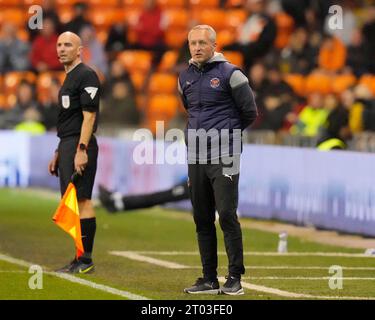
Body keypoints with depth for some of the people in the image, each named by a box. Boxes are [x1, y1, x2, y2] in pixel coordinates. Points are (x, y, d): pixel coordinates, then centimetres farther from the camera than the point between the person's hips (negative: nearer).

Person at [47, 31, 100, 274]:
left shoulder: (86, 75, -9)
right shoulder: (69, 77, 21)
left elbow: (89, 115, -17)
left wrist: (81, 150, -23)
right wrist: (58, 153, 24)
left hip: (80, 145, -10)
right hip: (67, 145, 10)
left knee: (82, 200, -11)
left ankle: (86, 260, -11)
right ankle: (80, 259, 13)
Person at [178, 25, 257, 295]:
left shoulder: (229, 74, -6)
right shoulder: (186, 78, 12)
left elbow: (250, 113, 0)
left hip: (224, 156, -6)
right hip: (196, 158, 6)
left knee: (227, 216, -10)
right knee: (202, 219, 8)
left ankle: (235, 278, -5)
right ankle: (209, 279, 14)